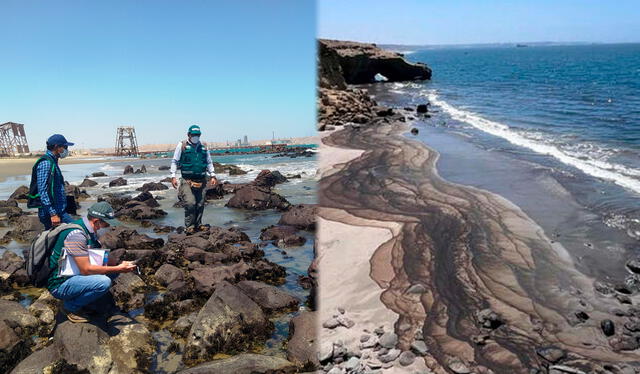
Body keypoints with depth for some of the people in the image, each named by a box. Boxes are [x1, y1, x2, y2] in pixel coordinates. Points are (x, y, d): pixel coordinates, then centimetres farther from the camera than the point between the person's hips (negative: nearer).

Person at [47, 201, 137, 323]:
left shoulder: (89, 231, 4)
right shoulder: (77, 234, -25)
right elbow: (86, 269, -27)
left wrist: (120, 265, -8)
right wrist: (118, 269, -22)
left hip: (72, 275, 9)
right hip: (59, 285, -9)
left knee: (112, 270, 2)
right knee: (104, 282, -29)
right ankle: (70, 307, -4)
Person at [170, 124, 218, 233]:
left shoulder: (203, 148, 13)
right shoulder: (182, 146, 3)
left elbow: (209, 163, 19)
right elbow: (174, 162, 4)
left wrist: (212, 176, 10)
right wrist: (173, 176, -4)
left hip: (201, 181, 4)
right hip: (187, 181, -4)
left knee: (200, 205, 6)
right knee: (190, 203, -14)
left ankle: (198, 225, 19)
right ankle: (189, 226, -2)